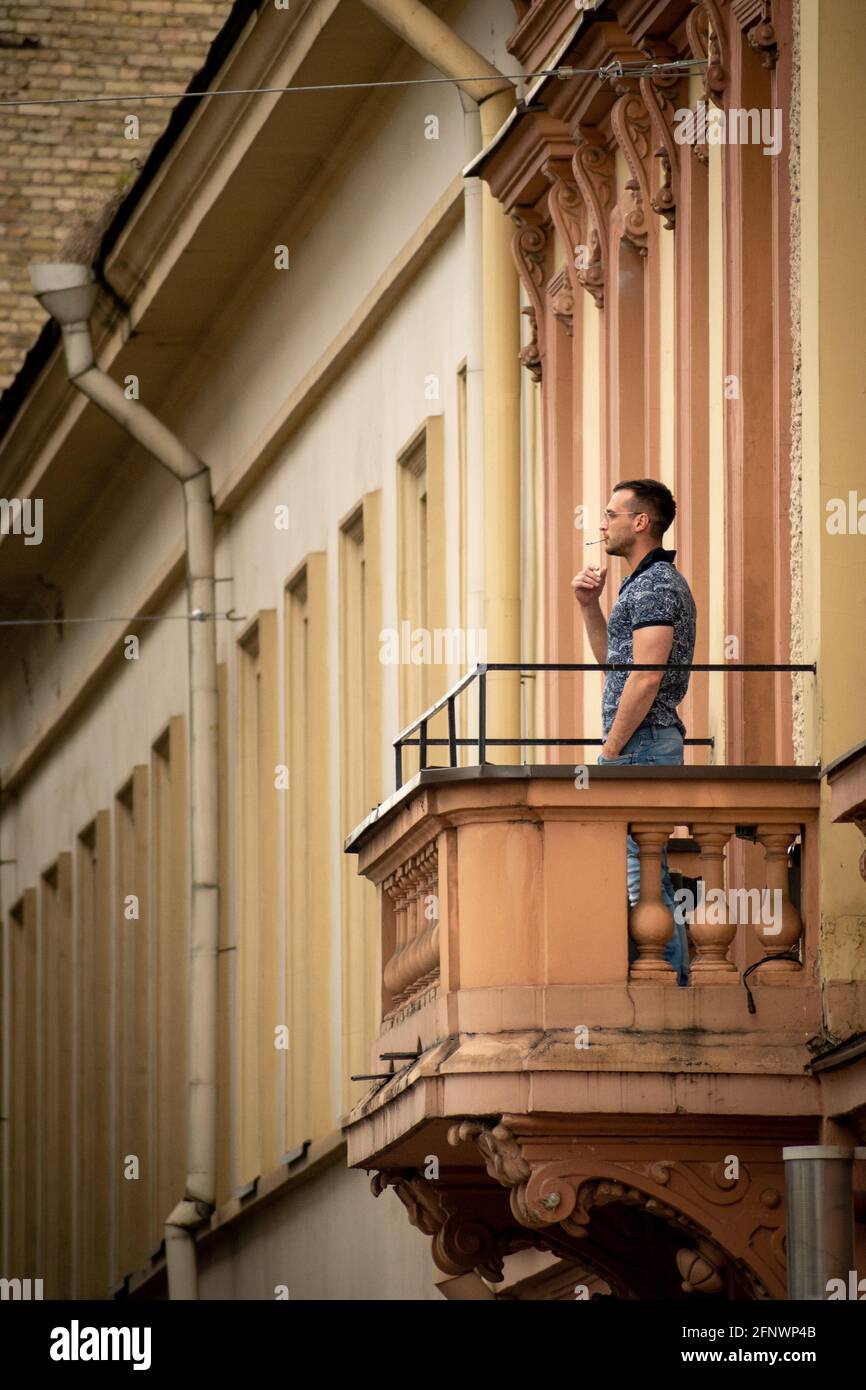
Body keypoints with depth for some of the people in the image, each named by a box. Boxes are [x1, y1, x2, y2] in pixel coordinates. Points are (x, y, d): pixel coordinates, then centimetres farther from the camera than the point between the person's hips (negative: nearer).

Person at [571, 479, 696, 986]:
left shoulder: (655, 585, -13)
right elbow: (612, 661, 28)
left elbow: (645, 678, -20)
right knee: (643, 872, 12)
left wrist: (610, 751, -17)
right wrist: (590, 605, 15)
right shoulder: (649, 582, 19)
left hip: (641, 747, -11)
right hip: (645, 747, 11)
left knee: (642, 874, -11)